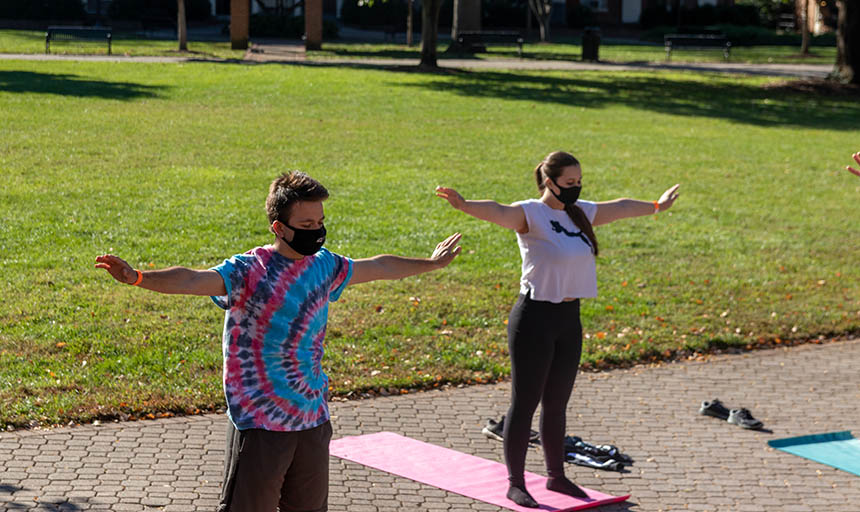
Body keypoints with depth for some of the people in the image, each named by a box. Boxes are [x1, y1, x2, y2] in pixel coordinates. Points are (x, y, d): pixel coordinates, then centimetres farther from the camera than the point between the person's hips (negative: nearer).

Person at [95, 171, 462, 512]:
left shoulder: (324, 266, 7)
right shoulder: (249, 271, -14)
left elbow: (379, 267, 24)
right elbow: (192, 280, -30)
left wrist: (430, 263, 37)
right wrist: (137, 277, -47)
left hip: (313, 420, 6)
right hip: (261, 422, -6)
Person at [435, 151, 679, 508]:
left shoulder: (580, 213, 10)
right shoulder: (530, 214, -13)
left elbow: (620, 208, 27)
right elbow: (496, 211, -33)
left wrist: (656, 206, 43)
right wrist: (465, 205, -54)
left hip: (569, 319, 7)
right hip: (535, 318, -7)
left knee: (557, 403, 17)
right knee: (525, 403, 0)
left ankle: (556, 476, 30)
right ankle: (515, 485, 10)